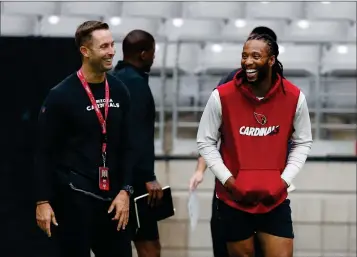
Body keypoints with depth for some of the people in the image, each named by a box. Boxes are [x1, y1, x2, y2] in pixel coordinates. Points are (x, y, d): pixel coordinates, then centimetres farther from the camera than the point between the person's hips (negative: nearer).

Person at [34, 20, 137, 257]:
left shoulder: (120, 91, 6)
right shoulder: (61, 95, -8)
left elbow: (128, 146, 10)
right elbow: (45, 152, -7)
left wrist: (125, 191, 1)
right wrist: (43, 201, -10)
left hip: (111, 196, 5)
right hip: (73, 198, -5)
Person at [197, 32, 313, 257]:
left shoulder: (294, 97, -6)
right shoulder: (222, 96, -11)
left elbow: (303, 143, 5)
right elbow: (205, 142, -1)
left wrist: (285, 180, -7)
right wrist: (228, 180, -11)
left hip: (275, 199, 1)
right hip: (234, 199, -1)